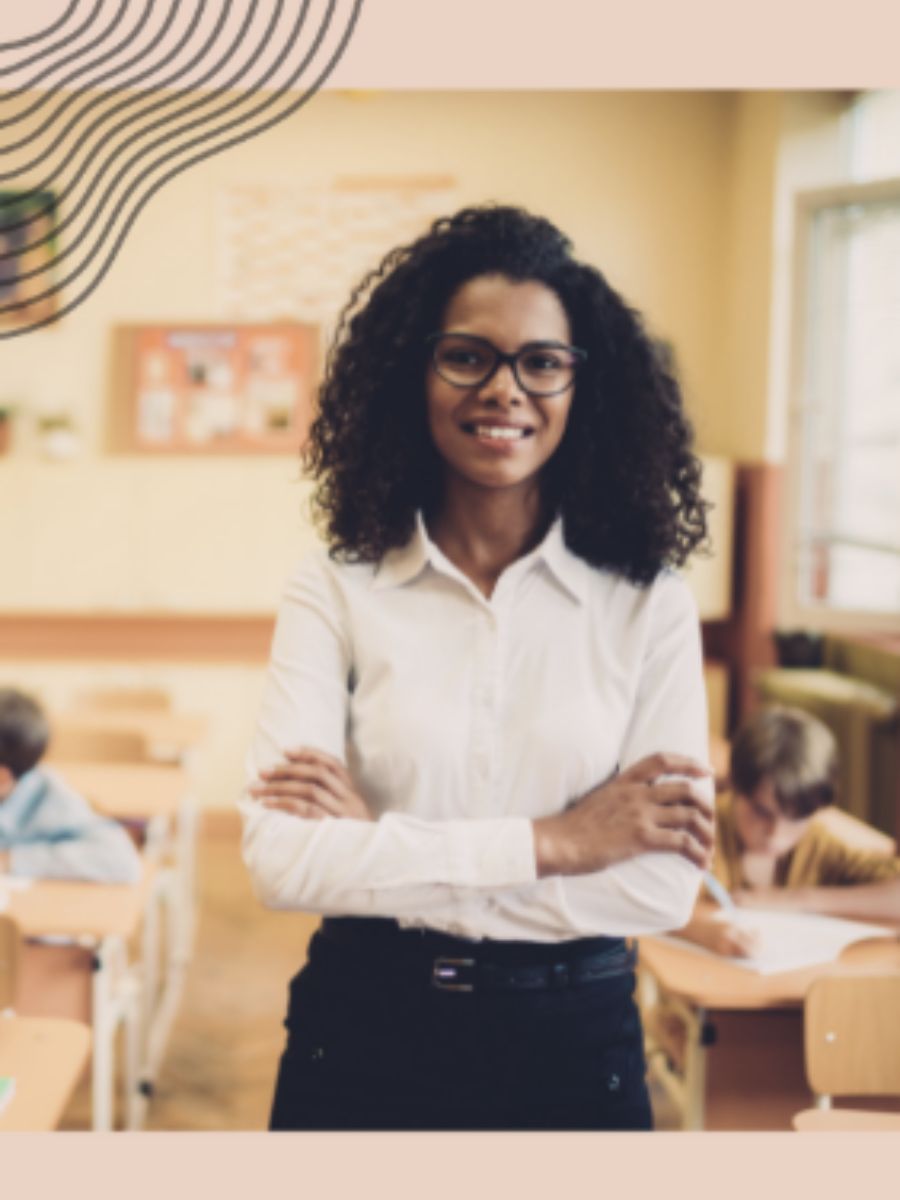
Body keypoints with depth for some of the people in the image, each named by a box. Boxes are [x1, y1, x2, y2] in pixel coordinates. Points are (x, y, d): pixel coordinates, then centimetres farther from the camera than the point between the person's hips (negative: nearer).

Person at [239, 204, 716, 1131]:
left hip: (573, 1048, 0)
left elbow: (664, 885, -12)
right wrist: (549, 840, -17)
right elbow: (280, 861, -15)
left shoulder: (649, 605, -4)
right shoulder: (335, 592, -5)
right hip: (362, 1033, 0)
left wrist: (382, 844, -15)